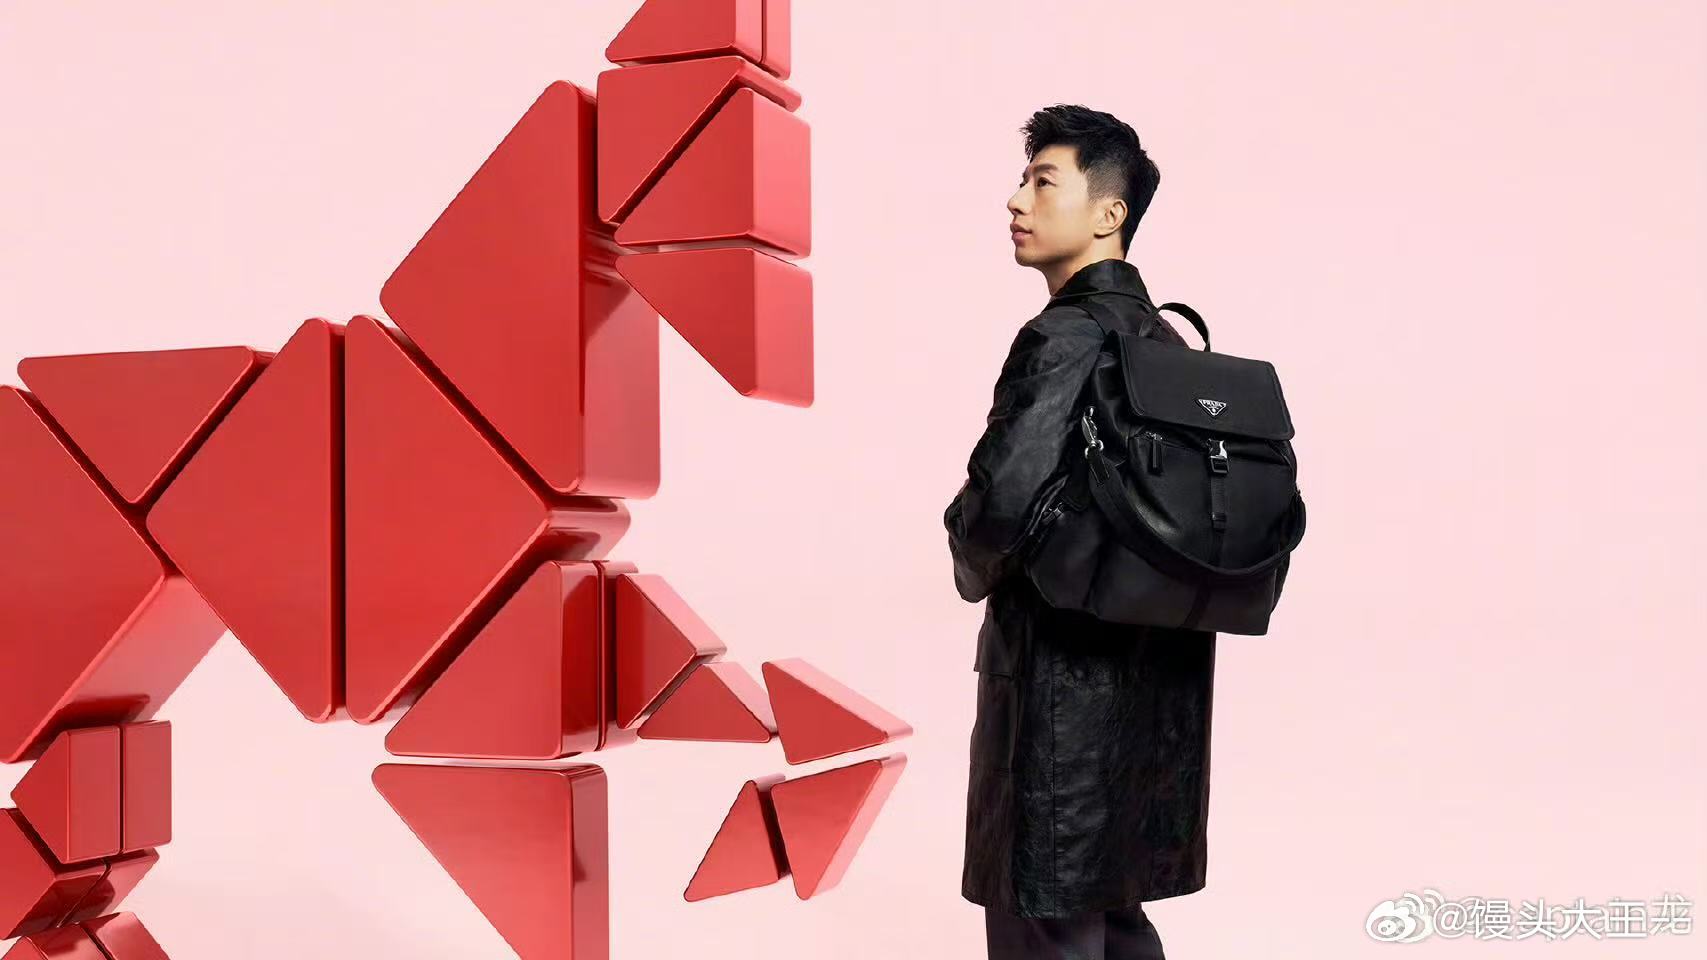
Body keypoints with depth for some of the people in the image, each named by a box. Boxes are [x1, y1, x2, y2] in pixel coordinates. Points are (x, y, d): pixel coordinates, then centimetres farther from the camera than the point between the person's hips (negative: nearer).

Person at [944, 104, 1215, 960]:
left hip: (1064, 675, -8)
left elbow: (1003, 499, -27)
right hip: (1157, 675, 9)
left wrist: (977, 570, -5)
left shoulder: (1064, 338, -15)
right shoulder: (1168, 341, 10)